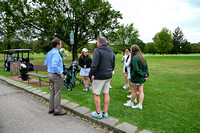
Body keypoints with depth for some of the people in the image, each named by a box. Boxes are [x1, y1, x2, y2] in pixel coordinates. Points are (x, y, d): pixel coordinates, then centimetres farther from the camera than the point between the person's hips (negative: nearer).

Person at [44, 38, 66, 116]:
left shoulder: (49, 53, 11)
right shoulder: (56, 53, -19)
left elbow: (45, 64, 19)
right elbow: (54, 65, -29)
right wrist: (60, 73, -19)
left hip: (50, 74, 9)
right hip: (56, 75, -9)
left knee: (52, 92, 16)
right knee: (57, 93, -1)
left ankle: (51, 109, 26)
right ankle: (57, 111, 9)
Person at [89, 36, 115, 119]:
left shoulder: (97, 50, -12)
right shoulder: (111, 52, 12)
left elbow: (94, 65, -19)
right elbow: (113, 66, 16)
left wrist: (91, 75, -9)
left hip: (99, 76, -8)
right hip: (108, 76, 8)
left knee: (96, 94, 4)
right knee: (106, 93, 12)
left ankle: (98, 113, 11)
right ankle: (105, 112, 20)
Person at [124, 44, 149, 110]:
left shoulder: (134, 58, -18)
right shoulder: (142, 57, 8)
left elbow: (136, 69, -24)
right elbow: (146, 67, 6)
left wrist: (143, 74, -15)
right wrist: (146, 74, 2)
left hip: (137, 77, -8)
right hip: (142, 78, 8)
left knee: (134, 90, 8)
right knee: (141, 91, 10)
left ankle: (131, 102, 26)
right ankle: (140, 105, 15)